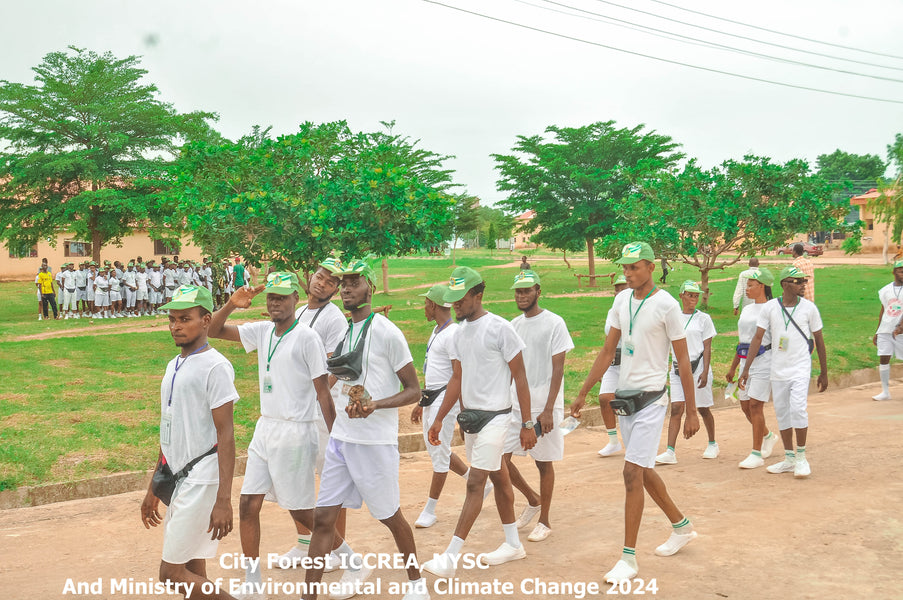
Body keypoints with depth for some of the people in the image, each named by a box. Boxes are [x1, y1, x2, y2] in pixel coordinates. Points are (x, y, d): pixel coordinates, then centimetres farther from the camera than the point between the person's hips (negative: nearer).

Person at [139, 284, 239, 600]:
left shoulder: (214, 366, -13)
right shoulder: (173, 367, 13)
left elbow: (225, 435, -17)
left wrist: (223, 500, -21)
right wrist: (154, 488, 22)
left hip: (202, 481, -8)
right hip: (177, 480, 8)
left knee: (171, 572, -6)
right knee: (192, 572, 12)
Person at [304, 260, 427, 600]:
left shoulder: (386, 332, -12)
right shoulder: (342, 332, 10)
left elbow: (413, 390, -11)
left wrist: (375, 404, -25)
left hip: (374, 441, -6)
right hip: (340, 438, 6)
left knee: (390, 516, 9)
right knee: (323, 517, 5)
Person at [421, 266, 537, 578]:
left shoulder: (499, 328, -14)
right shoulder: (460, 332, 9)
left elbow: (519, 376, -11)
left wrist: (527, 424, -12)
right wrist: (439, 419, 9)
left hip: (494, 416, -7)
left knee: (475, 484, -7)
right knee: (498, 479, 16)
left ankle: (451, 557, -6)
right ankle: (513, 543, 28)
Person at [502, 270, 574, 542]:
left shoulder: (554, 323, -8)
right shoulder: (514, 325, 11)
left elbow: (557, 369, -11)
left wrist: (548, 410, -17)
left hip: (543, 407, -6)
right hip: (514, 404, 6)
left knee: (544, 463, 5)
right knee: (500, 458, 2)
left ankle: (544, 520, 21)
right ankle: (533, 500, 26)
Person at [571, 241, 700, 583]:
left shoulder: (666, 305, -12)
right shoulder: (621, 301, 6)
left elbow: (683, 361, -9)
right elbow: (607, 352, 12)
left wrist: (691, 412, -9)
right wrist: (583, 394, 11)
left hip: (651, 399, -7)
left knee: (633, 473, -10)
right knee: (644, 472, 17)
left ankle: (629, 558, -1)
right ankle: (681, 527, 37)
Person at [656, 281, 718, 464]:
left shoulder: (703, 319, 0)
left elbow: (707, 348, -3)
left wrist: (705, 372, -12)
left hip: (698, 366, -3)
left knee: (703, 409, 8)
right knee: (676, 409, -6)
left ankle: (712, 444, 30)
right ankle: (670, 452, -11)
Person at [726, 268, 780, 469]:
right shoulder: (747, 309, 15)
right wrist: (733, 367, 21)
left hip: (763, 360, -8)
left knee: (755, 405, -9)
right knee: (745, 405, 10)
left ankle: (756, 454, -2)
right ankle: (768, 436, 36)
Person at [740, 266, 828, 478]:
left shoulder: (809, 307, -2)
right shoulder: (770, 307, -2)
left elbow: (819, 340, 6)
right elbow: (758, 337, -3)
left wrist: (824, 373, 8)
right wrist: (746, 369, -8)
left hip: (800, 368, -2)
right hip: (778, 370, 2)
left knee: (797, 409, -17)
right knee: (781, 413, 9)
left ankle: (801, 456, 0)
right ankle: (789, 459, 22)